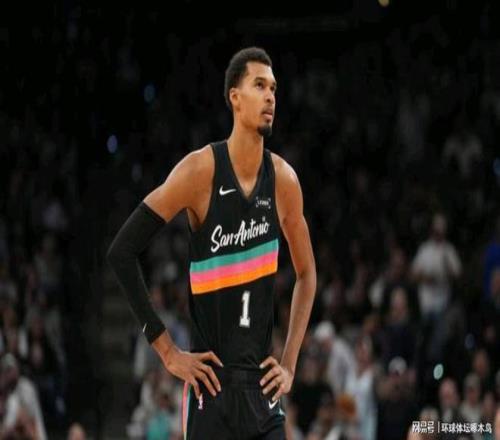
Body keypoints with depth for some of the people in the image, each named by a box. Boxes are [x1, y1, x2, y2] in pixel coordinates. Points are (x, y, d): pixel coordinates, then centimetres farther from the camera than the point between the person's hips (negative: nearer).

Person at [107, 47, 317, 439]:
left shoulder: (283, 180, 5)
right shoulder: (201, 171, -10)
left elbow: (306, 274, 19)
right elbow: (122, 252, -9)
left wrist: (290, 362, 10)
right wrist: (168, 352, -9)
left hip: (264, 388, 5)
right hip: (212, 385, -5)